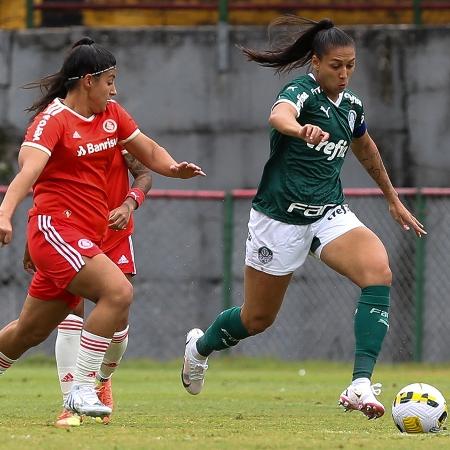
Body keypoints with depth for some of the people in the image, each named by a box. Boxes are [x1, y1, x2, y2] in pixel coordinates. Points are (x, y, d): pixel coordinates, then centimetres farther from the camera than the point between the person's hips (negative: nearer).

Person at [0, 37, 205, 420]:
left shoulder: (112, 115, 12)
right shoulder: (53, 119, -12)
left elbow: (149, 151, 22)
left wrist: (173, 167, -1)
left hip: (86, 238, 8)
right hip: (56, 227, -8)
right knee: (118, 291, -25)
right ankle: (81, 390, -21)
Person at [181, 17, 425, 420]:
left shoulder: (351, 104, 6)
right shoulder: (302, 91, -14)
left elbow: (366, 150, 28)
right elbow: (278, 116, -40)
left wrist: (394, 199, 35)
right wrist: (302, 130, -63)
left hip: (329, 213, 5)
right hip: (280, 217, -5)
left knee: (379, 270, -26)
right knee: (258, 319, 10)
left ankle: (361, 386, -32)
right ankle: (200, 346, 45)